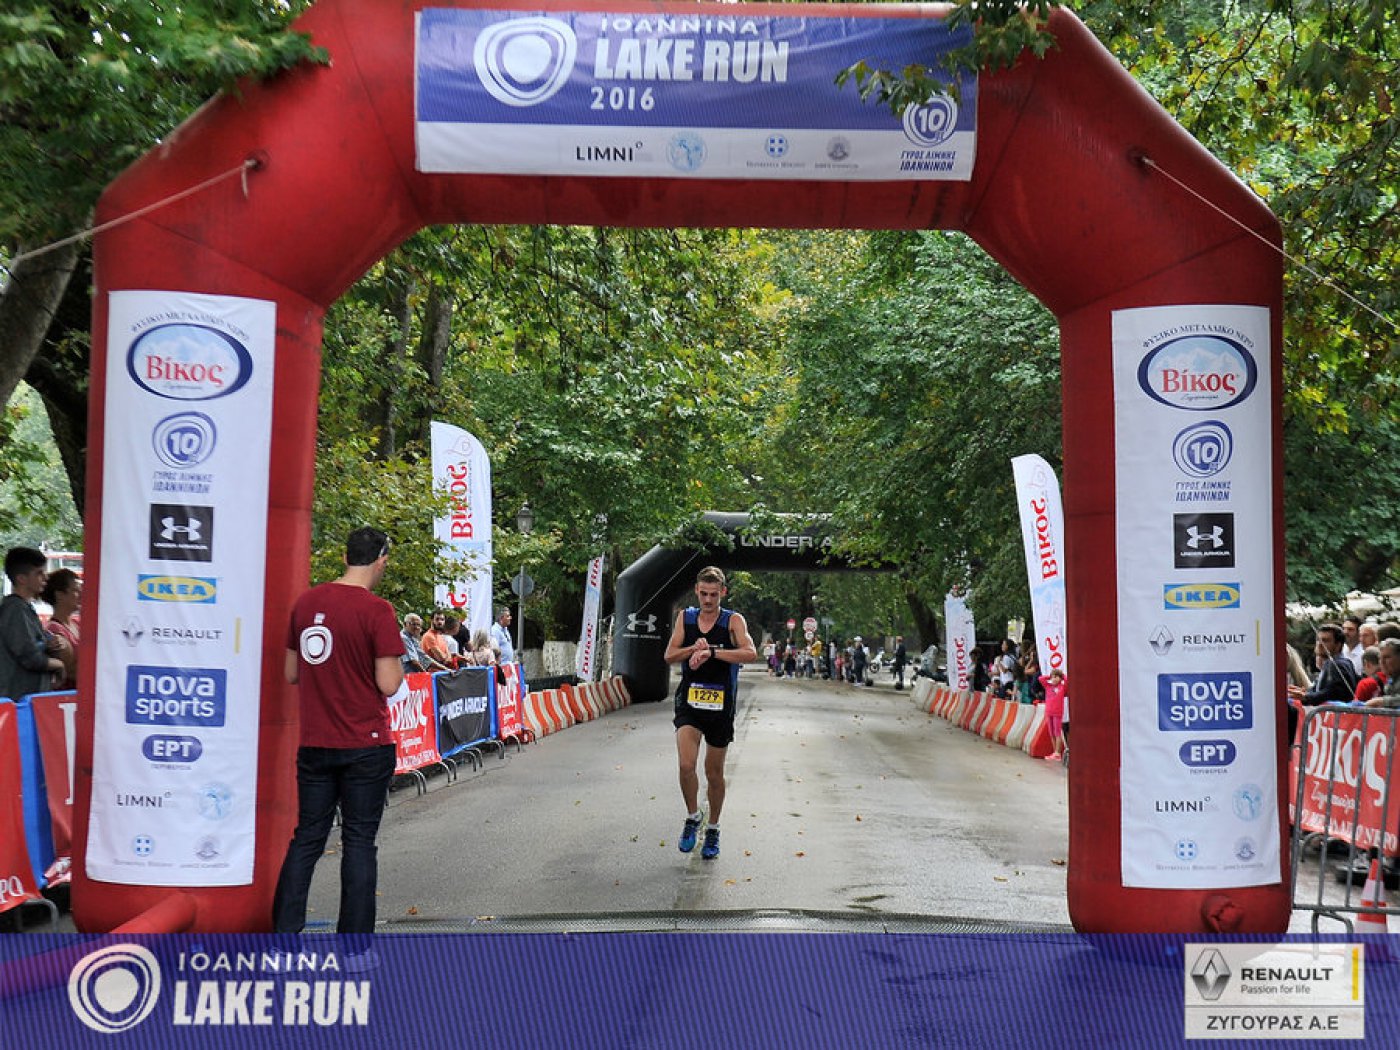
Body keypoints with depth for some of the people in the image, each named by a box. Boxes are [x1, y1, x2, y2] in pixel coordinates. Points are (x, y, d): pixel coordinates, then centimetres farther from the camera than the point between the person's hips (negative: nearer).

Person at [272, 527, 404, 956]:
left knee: (306, 837, 12)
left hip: (314, 743, 5)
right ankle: (356, 946, 8)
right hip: (365, 745, -5)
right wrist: (396, 660, 4)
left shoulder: (306, 603, 5)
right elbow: (388, 684, -15)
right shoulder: (376, 610, -13)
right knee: (359, 841, 3)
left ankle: (284, 934, 13)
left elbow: (291, 673, 13)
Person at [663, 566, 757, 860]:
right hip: (689, 702, 1)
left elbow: (750, 653, -19)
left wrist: (711, 652, -28)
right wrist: (694, 649, -17)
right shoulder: (685, 617, 6)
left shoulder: (733, 621, -3)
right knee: (686, 765, -17)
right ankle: (693, 817, 8)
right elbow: (669, 655, 1)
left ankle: (713, 829, 28)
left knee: (714, 773, 9)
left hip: (721, 706, -1)